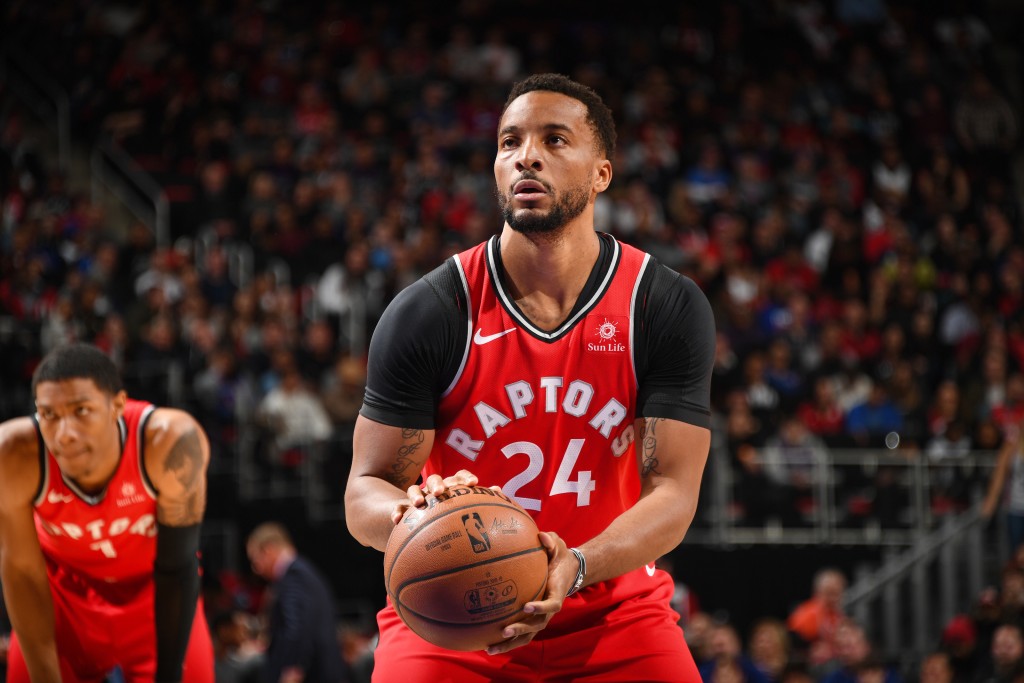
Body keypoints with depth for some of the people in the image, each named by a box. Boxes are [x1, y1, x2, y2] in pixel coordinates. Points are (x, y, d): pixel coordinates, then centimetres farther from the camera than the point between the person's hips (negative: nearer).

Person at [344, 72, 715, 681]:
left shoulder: (671, 308, -7)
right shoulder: (427, 312, -9)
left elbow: (673, 493, -12)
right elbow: (365, 493, -7)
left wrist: (574, 567, -32)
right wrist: (412, 516, -32)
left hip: (614, 615, 1)